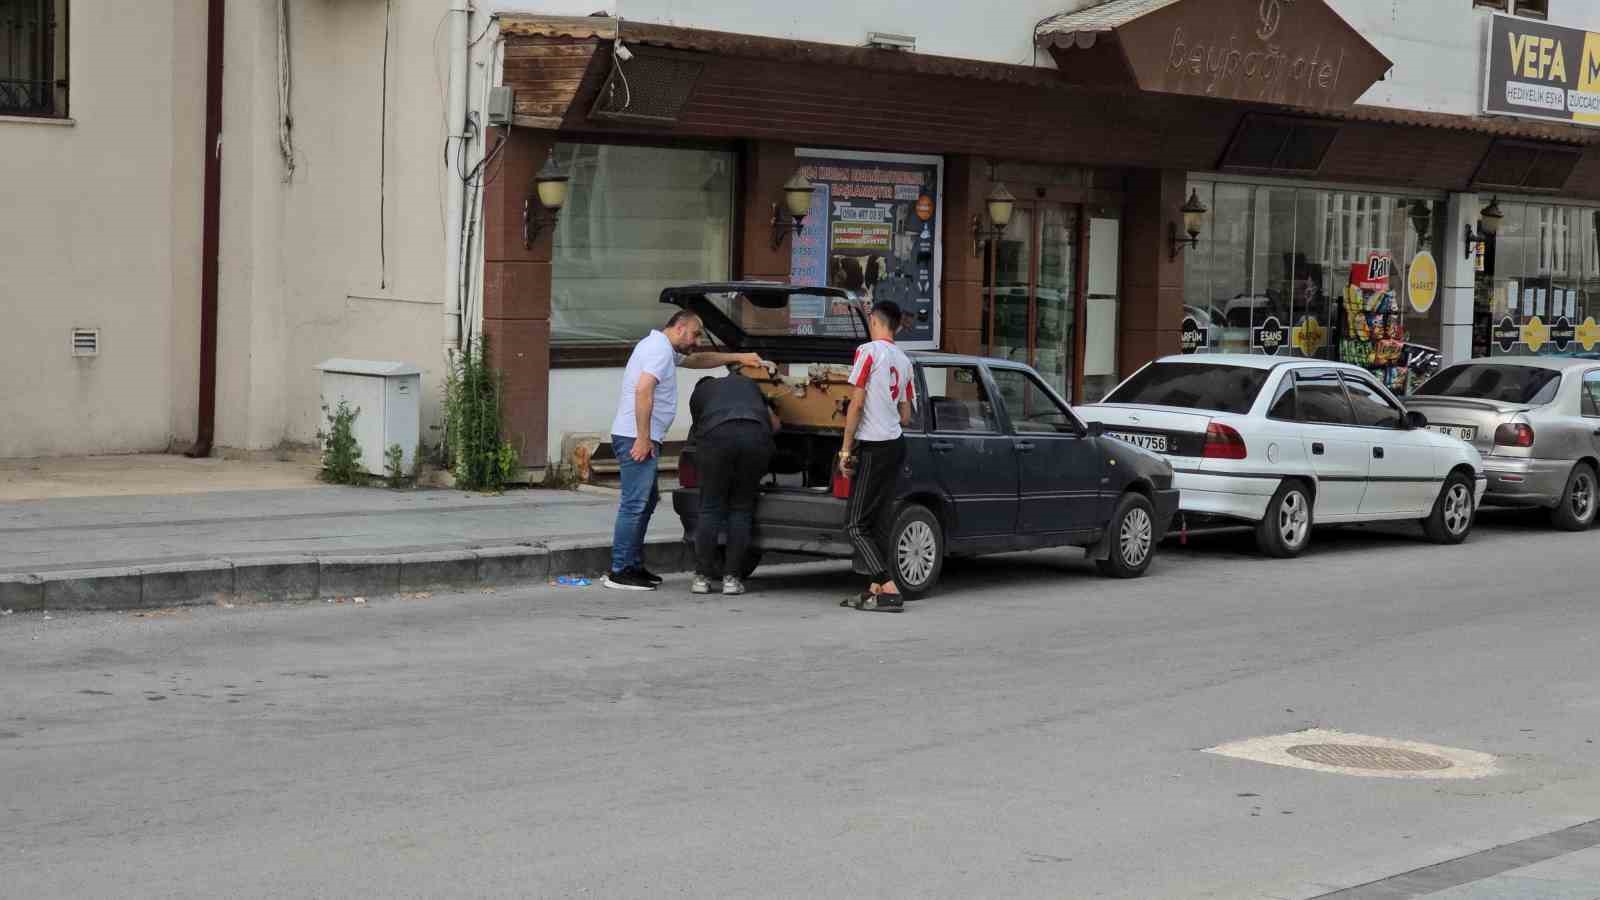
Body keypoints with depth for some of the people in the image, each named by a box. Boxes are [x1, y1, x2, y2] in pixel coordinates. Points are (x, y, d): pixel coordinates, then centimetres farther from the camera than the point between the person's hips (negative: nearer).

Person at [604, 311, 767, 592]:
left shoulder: (664, 349, 22)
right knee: (635, 504, -11)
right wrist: (643, 439, -24)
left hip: (642, 439, 11)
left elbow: (697, 360, 37)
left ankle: (633, 565, 20)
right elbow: (643, 391, -23)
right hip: (636, 437, -11)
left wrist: (738, 357, 33)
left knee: (646, 500, 15)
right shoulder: (659, 350, -12)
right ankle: (619, 573, -10)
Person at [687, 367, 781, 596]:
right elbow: (775, 424, 35)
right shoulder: (748, 384, 36)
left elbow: (698, 429, 31)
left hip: (717, 434, -2)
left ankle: (702, 577, 6)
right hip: (756, 435, 2)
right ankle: (732, 577, 7)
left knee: (710, 509, 7)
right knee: (741, 510, 10)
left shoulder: (699, 392, 31)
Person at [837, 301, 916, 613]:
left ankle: (889, 590, -14)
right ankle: (875, 590, 10)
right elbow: (905, 417, 15)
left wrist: (846, 449, -10)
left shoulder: (868, 351, -9)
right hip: (896, 444, 8)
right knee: (879, 522, 12)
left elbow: (856, 403, -13)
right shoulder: (903, 360, 13)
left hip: (872, 446, -8)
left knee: (856, 524, -6)